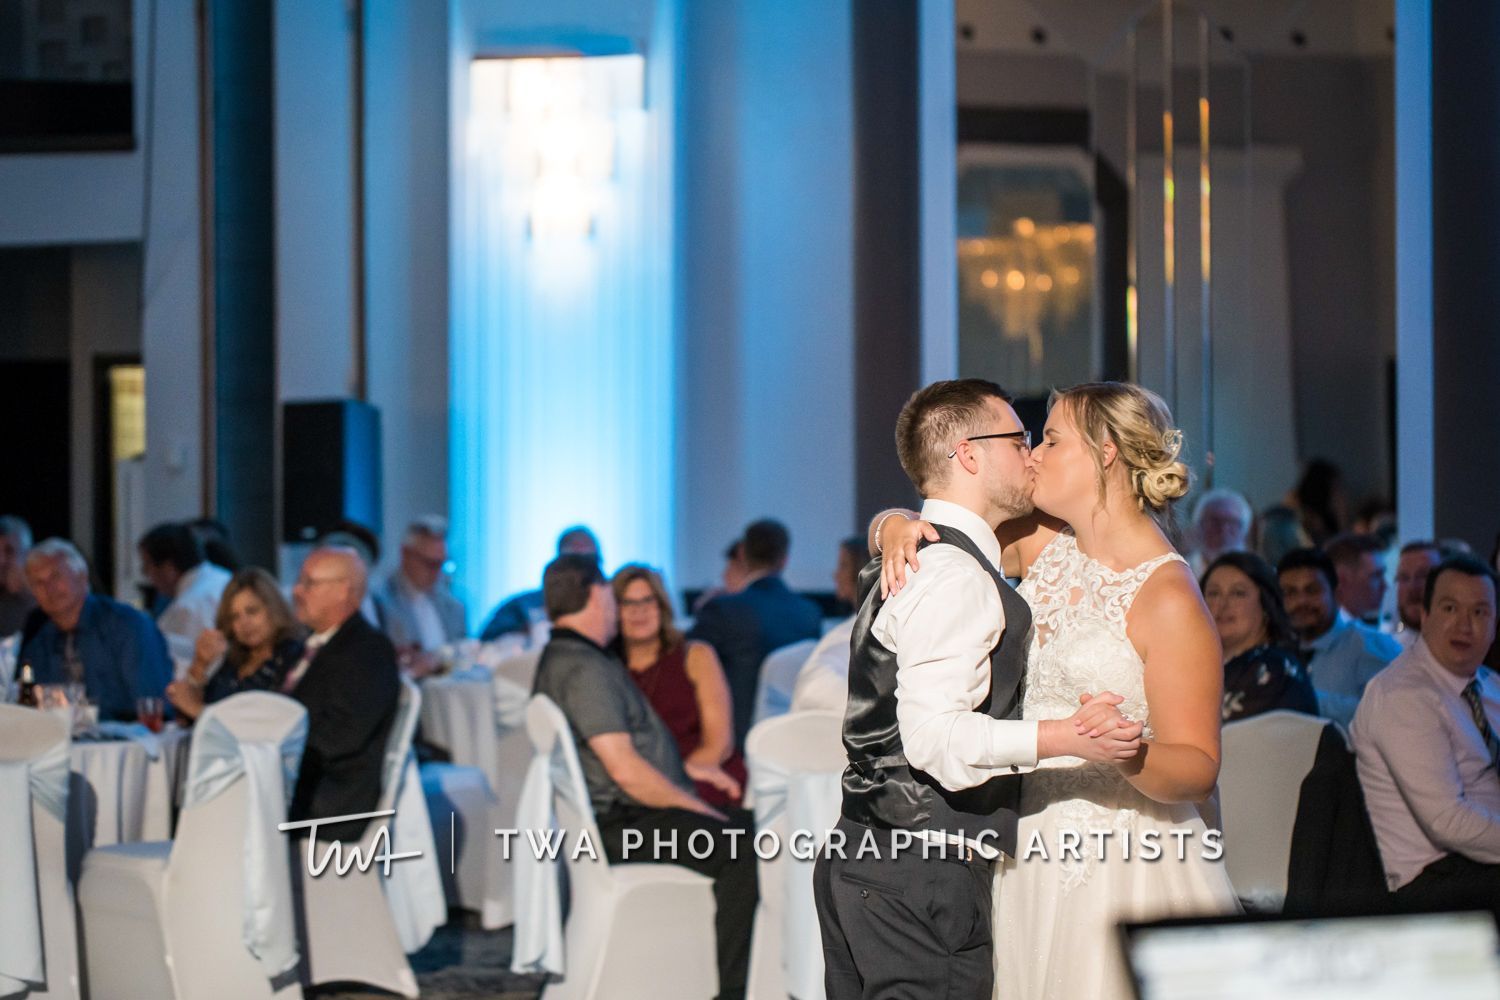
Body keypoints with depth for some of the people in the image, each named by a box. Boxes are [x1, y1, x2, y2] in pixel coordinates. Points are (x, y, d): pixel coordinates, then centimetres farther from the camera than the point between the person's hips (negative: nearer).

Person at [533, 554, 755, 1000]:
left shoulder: (566, 658, 16)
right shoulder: (584, 670, -19)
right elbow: (626, 770, -25)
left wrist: (690, 771, 19)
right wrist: (696, 808, -14)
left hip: (624, 816, 11)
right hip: (621, 825, -11)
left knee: (751, 826, 11)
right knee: (742, 850, -23)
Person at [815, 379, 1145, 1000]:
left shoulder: (906, 564, 18)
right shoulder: (956, 576, -15)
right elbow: (933, 735, -24)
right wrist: (1062, 737, -33)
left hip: (858, 857, 11)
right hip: (924, 875, -11)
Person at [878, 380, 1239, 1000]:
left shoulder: (1168, 600, -12)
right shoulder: (1043, 543, 8)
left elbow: (1198, 767, -13)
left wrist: (1131, 756, -33)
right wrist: (899, 529, -6)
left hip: (1125, 872, -6)